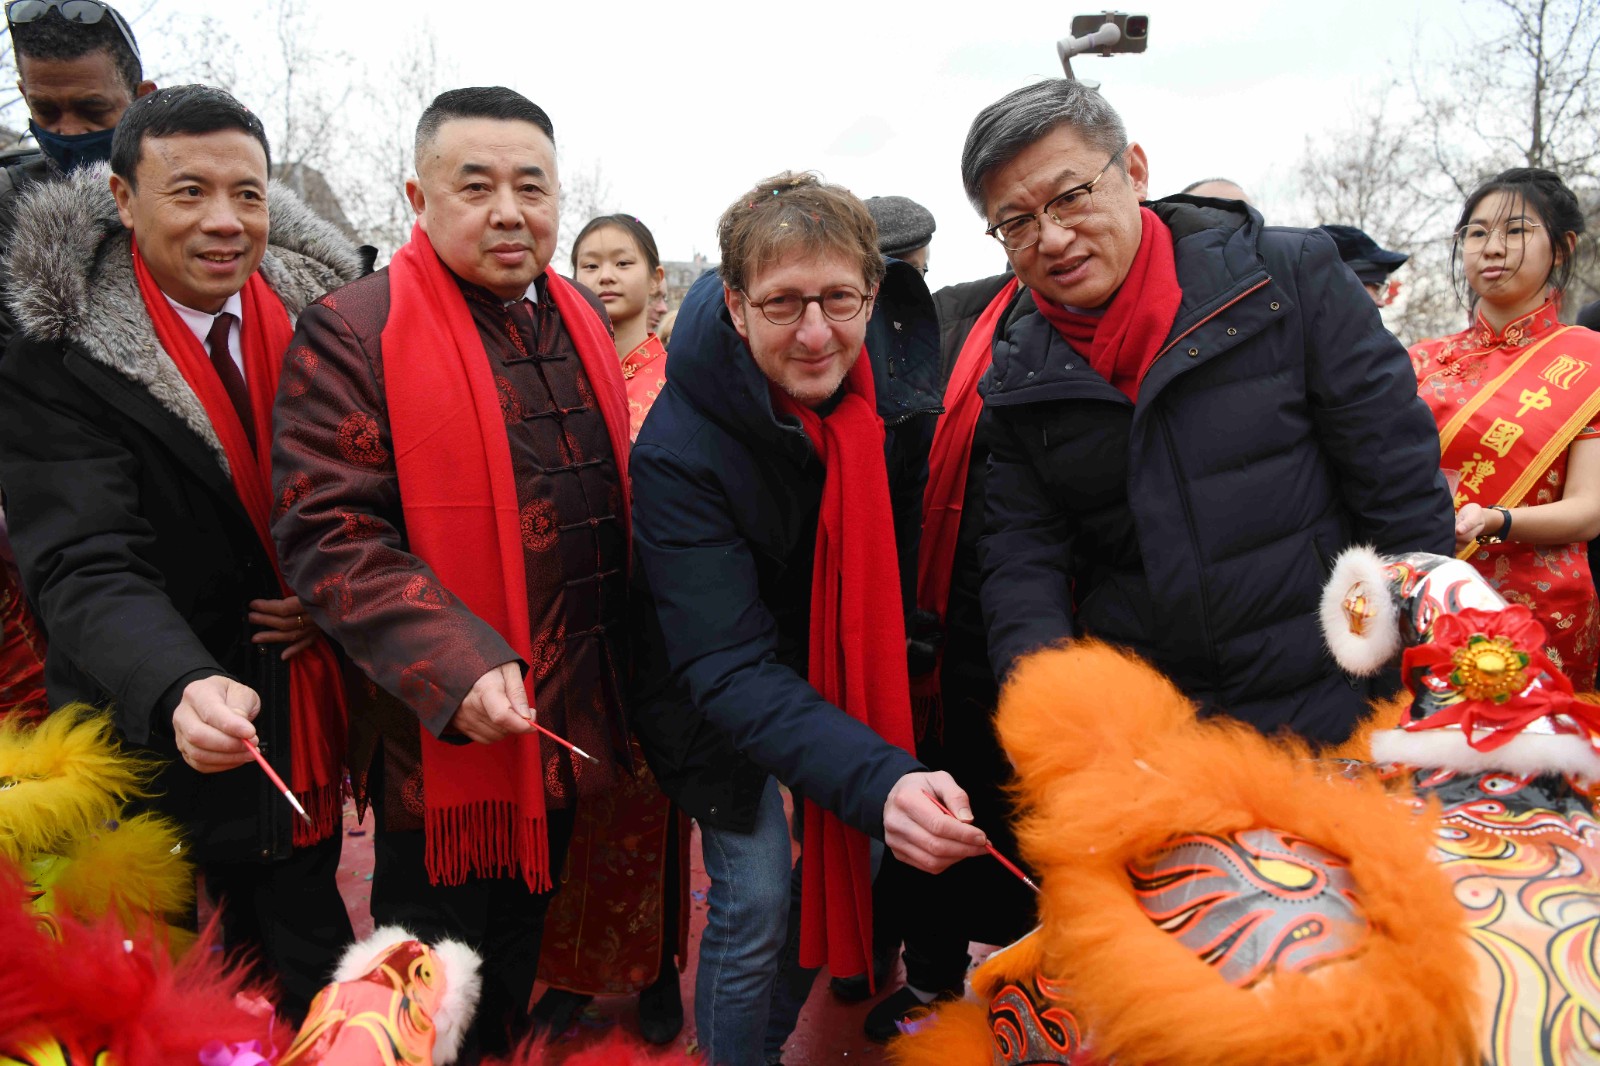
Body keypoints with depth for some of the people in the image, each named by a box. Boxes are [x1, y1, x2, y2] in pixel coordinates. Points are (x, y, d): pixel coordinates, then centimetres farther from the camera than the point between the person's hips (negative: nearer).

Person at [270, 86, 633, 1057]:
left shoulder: (583, 318, 9)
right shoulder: (353, 331, -13)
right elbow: (328, 533, -18)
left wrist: (628, 678, 14)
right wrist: (456, 668, -29)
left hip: (571, 723, 6)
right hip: (444, 738, -6)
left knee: (521, 959, 26)